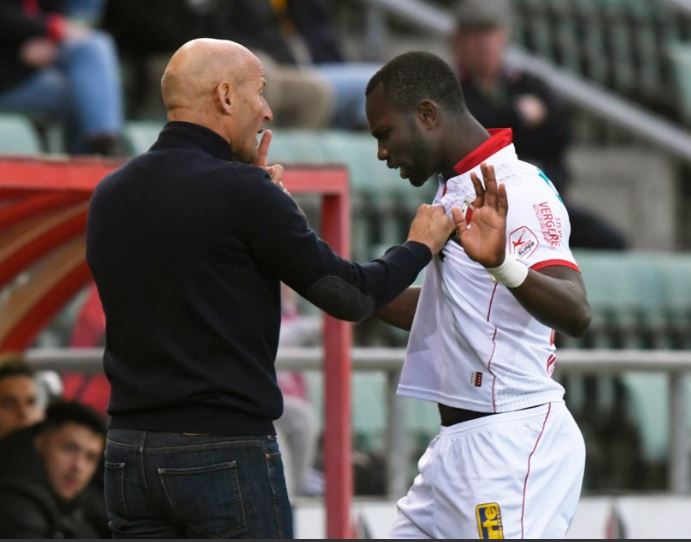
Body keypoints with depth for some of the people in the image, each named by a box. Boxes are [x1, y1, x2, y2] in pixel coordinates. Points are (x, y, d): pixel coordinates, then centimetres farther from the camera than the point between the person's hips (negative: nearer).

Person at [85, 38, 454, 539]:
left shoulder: (110, 196, 8)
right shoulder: (241, 191, -12)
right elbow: (350, 296, -7)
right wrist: (420, 245, 12)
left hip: (130, 453, 7)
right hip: (226, 453, -6)